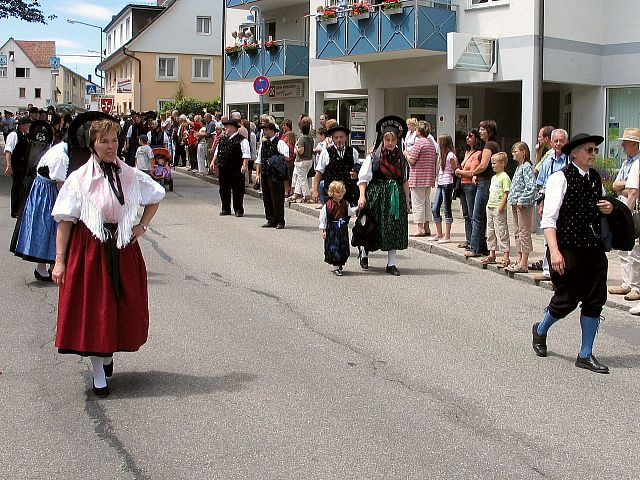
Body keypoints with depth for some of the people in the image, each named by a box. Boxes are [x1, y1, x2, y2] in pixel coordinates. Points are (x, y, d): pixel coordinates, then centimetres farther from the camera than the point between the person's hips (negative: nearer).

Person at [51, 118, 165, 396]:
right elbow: (65, 221, -8)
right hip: (89, 248, -3)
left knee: (124, 306, 8)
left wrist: (143, 226, 8)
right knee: (92, 308, 0)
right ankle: (99, 373, 10)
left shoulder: (131, 176, 3)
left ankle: (108, 354, 31)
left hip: (123, 248, 3)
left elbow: (156, 196, 21)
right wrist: (60, 260, -13)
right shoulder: (79, 179, -6)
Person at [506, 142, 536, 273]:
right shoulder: (519, 167, 16)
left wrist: (521, 200, -21)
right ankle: (519, 261, 19)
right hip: (516, 204, 10)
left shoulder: (526, 167, -12)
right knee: (518, 233, 13)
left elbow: (531, 187, -21)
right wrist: (513, 200, 11)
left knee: (524, 233, -7)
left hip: (524, 204, -10)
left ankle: (524, 264, -6)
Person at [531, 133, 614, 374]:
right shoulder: (560, 178, -10)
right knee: (566, 300, 2)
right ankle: (540, 330, 33)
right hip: (568, 250, -7)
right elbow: (549, 219, -15)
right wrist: (554, 251, -25)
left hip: (594, 248, 7)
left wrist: (608, 208, 4)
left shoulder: (595, 178, 11)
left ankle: (585, 355, 16)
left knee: (595, 300, 5)